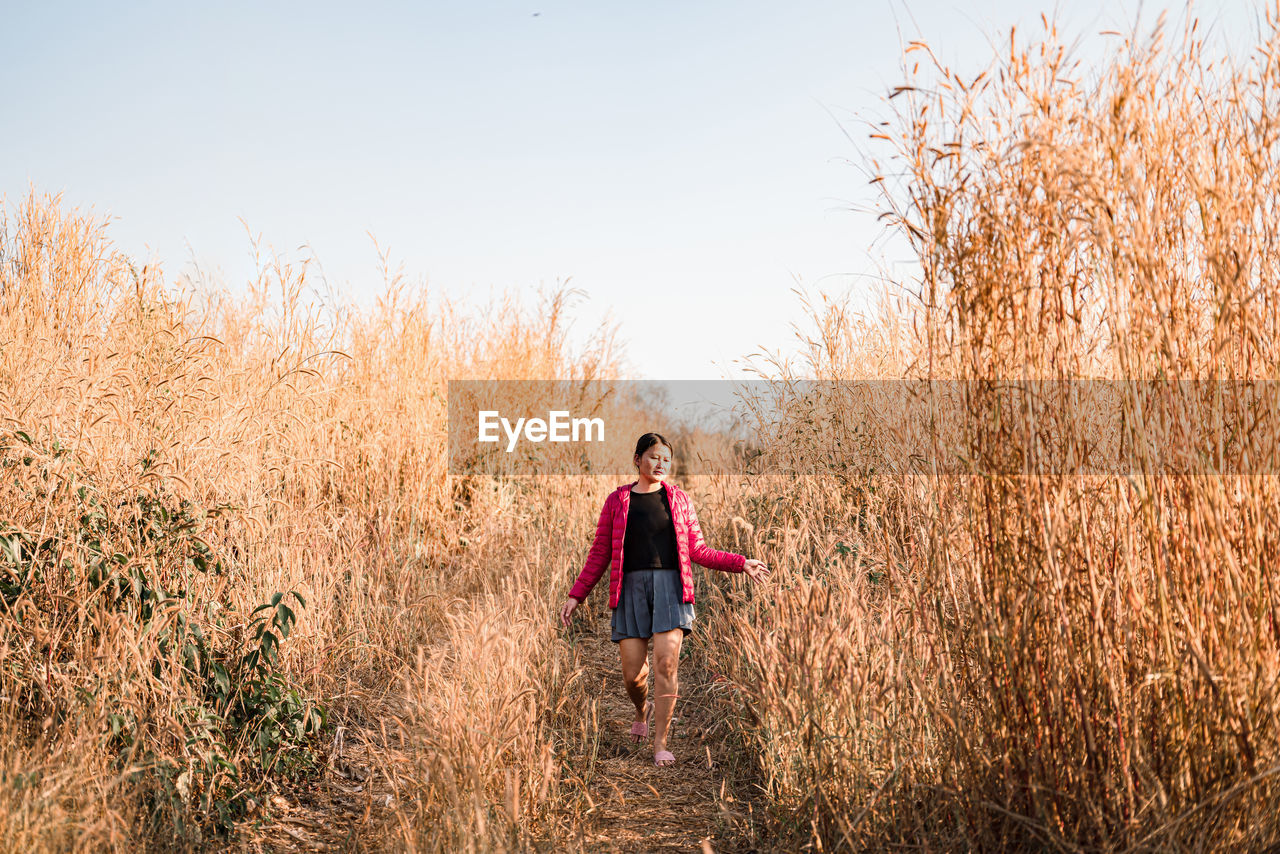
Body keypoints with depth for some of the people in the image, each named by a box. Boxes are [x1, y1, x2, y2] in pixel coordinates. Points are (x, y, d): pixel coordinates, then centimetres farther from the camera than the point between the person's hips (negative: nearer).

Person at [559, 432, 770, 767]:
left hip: (669, 585, 0)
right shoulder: (617, 500, 10)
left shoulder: (679, 499, 12)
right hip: (631, 587, 0)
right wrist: (576, 595, 6)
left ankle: (660, 745, -3)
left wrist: (740, 563, 5)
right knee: (632, 674, -1)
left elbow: (697, 550, 13)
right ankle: (642, 710, 35)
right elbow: (600, 553, 11)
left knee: (666, 664, -13)